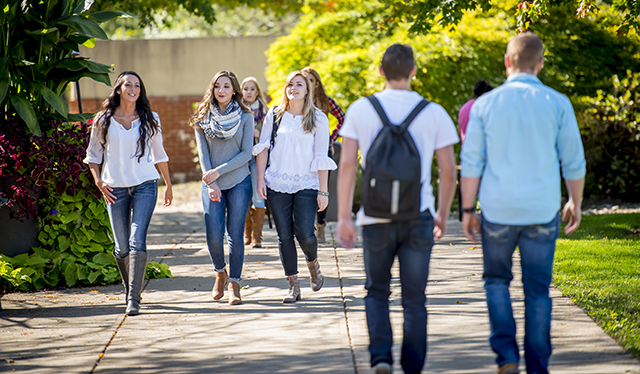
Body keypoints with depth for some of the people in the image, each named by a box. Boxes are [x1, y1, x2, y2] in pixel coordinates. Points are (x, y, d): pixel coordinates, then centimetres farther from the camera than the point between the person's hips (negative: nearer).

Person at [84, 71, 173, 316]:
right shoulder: (103, 120, 4)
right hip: (115, 188, 1)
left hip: (145, 185, -1)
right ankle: (129, 287, 27)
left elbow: (159, 154, 18)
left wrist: (169, 185, 22)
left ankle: (133, 298, -15)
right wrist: (98, 181, -3)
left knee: (137, 241, -15)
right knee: (122, 247, 2)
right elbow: (93, 155, 12)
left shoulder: (149, 119, 7)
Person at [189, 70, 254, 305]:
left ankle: (234, 285, 7)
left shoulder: (245, 117, 1)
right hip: (212, 185, 1)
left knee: (235, 235, -4)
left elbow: (246, 153, -3)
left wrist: (219, 171, -11)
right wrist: (211, 183, -9)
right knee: (214, 235, -7)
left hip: (239, 182, -1)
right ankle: (220, 273, 21)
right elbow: (203, 154, 3)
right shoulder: (202, 119, 5)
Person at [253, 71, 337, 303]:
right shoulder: (274, 116, 6)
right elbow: (263, 148, 7)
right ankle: (293, 285, 10)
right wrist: (260, 179, -2)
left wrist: (323, 191, -4)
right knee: (284, 235, 1)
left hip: (306, 185, -2)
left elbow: (321, 158, -1)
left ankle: (313, 263, 22)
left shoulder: (318, 119, 1)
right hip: (277, 184, 2)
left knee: (304, 233, -11)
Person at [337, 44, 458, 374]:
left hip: (376, 219, 0)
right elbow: (448, 171, 2)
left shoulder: (360, 109, -1)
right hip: (418, 218, 0)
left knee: (377, 292, 17)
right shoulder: (434, 113, -1)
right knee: (414, 299, 9)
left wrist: (344, 217, -1)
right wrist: (442, 214, 15)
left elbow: (347, 165, -5)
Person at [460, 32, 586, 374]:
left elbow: (471, 164, -2)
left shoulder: (485, 105, -3)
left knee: (497, 280, 19)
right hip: (542, 211, 0)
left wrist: (467, 210, 6)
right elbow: (573, 162, 1)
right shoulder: (557, 104, -3)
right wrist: (575, 203, 16)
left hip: (499, 210, 0)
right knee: (537, 291, 9)